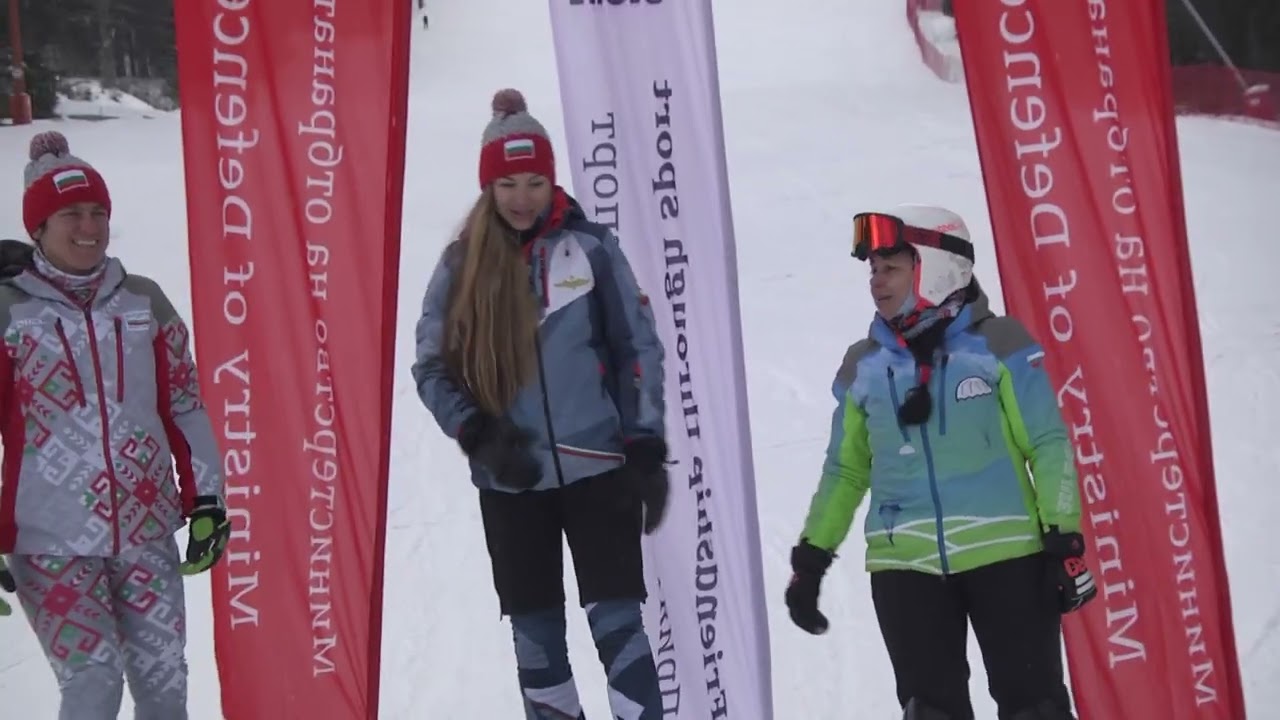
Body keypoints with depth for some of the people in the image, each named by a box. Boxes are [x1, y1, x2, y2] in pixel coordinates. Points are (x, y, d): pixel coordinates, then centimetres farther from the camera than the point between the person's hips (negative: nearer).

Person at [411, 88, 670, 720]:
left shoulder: (590, 247, -1)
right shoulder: (463, 264, 3)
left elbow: (639, 347, 2)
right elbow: (432, 366, 4)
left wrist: (647, 450, -3)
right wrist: (479, 435, -11)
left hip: (596, 466, -2)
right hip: (509, 480, 2)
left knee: (615, 618, -5)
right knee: (535, 632, 10)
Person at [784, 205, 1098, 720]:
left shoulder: (997, 344, -4)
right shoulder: (864, 366, 7)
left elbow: (1048, 445, -2)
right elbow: (846, 469, 15)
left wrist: (1065, 542, -7)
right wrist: (810, 558, 11)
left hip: (1005, 553, -3)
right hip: (904, 565, 3)